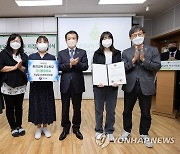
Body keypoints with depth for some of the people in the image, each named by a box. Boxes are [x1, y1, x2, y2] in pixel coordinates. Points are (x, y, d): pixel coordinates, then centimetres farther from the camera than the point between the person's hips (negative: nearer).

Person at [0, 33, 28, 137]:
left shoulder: (23, 55, 8)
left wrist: (20, 67, -16)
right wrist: (14, 67, -12)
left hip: (20, 85, 2)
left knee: (19, 107, 10)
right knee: (10, 107, 7)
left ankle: (19, 126, 24)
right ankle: (14, 128, 21)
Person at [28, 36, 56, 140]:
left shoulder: (52, 57, 3)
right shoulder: (31, 57, 4)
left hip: (47, 86, 0)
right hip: (35, 85, 0)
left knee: (47, 105, 7)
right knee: (36, 106, 6)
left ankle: (45, 127, 26)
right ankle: (38, 128, 24)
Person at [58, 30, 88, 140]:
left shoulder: (82, 52, 5)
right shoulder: (61, 53, 7)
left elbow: (85, 66, -7)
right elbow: (59, 67, -6)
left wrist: (76, 63, -23)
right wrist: (70, 64, -19)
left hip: (78, 84, 0)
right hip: (65, 84, 1)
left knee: (77, 108, 10)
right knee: (65, 108, 10)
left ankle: (76, 128, 27)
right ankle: (65, 128, 27)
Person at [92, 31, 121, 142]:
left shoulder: (117, 53, 7)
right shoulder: (97, 53, 3)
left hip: (112, 85, 1)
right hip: (99, 85, -1)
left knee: (111, 109, 8)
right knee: (99, 108, 9)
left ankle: (109, 131, 23)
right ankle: (99, 130, 24)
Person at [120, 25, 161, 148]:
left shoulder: (153, 50, 3)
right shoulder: (126, 53, 5)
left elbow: (157, 66, -7)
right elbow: (122, 68, -5)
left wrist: (143, 60, -17)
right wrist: (134, 60, -16)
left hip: (146, 86, -1)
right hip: (130, 86, 1)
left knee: (146, 113, 11)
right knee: (127, 111, 14)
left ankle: (144, 134, 32)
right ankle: (127, 131, 35)